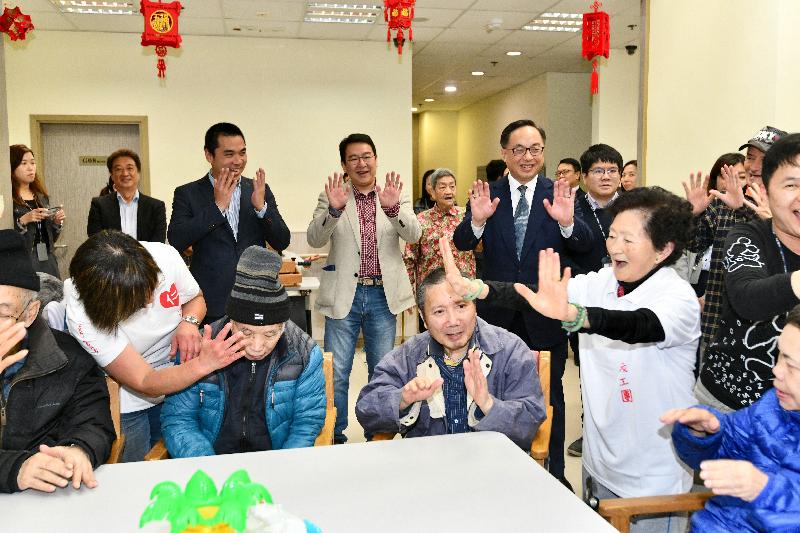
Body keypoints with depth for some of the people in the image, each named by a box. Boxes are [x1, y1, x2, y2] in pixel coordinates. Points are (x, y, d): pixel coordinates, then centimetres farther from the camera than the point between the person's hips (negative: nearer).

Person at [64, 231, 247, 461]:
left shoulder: (164, 256, -24)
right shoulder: (82, 315, -33)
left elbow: (196, 298, -1)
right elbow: (144, 383, -31)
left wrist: (189, 322, -24)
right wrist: (204, 364, -45)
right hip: (127, 405, -3)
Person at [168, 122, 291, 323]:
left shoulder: (260, 190, 7)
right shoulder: (187, 193, 1)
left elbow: (282, 243, 2)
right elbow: (176, 241, -12)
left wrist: (261, 206, -14)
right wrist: (217, 206, -17)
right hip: (211, 307, -2)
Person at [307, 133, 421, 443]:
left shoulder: (396, 195, 3)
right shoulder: (332, 196, 0)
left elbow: (413, 235, -11)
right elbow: (314, 240, -12)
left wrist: (393, 207, -30)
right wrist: (334, 209, -30)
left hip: (383, 296, 2)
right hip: (344, 296, -1)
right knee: (336, 373, 3)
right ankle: (334, 437, 21)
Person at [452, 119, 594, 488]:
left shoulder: (559, 195, -4)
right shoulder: (488, 195, -2)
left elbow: (585, 246, -14)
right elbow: (462, 244, -12)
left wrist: (567, 222, -36)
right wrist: (477, 220, -32)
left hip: (544, 315, -1)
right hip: (498, 314, 1)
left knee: (549, 398, 13)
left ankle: (554, 473, 31)